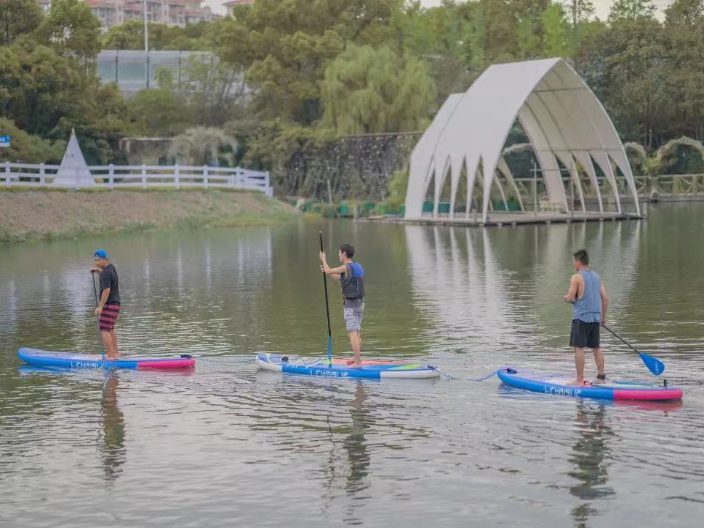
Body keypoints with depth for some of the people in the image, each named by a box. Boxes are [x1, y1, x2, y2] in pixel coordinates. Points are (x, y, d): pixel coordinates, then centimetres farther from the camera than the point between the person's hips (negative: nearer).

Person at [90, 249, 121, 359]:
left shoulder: (106, 273, -19)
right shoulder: (111, 266, 11)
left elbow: (106, 290, -24)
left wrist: (100, 306, -23)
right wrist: (97, 270, 19)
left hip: (109, 304, -10)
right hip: (115, 303, 10)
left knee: (104, 330, -11)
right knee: (110, 329, 20)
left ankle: (110, 355, -15)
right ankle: (115, 353, 26)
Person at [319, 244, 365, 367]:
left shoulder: (346, 267, -15)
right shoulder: (358, 267, 13)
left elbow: (328, 271, -6)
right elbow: (340, 278, 26)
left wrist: (323, 260, 11)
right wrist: (326, 270, 29)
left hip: (351, 305, -9)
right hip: (360, 303, 9)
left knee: (353, 333, -9)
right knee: (357, 333, 15)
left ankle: (358, 362, -13)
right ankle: (357, 359, 21)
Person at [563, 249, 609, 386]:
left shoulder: (576, 277, -10)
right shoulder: (596, 276, 11)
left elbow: (570, 298, -13)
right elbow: (605, 298, 11)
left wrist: (567, 297, 11)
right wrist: (603, 317, 19)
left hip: (581, 318, -7)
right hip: (595, 318, 7)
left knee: (579, 348, -4)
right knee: (596, 347, 13)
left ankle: (579, 379, -5)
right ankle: (601, 376, 15)